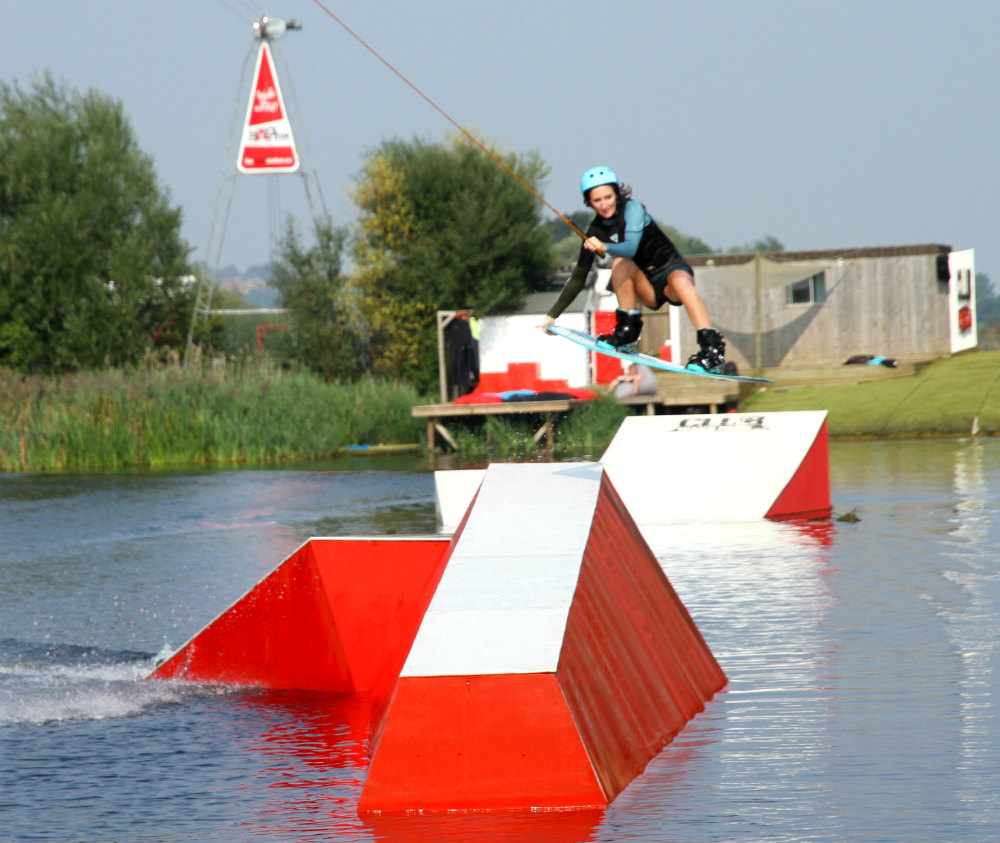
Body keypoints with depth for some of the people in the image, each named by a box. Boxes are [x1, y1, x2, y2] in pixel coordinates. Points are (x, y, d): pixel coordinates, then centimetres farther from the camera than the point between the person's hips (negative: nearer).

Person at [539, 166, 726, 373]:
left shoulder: (632, 209, -13)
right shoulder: (595, 232, 0)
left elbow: (630, 248, -31)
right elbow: (578, 279, 6)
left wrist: (604, 248, -49)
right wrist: (552, 315, 5)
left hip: (672, 270, -4)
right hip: (646, 288, 4)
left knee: (680, 281, -39)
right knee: (620, 263, -26)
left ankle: (712, 349, -46)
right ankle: (628, 333, -20)